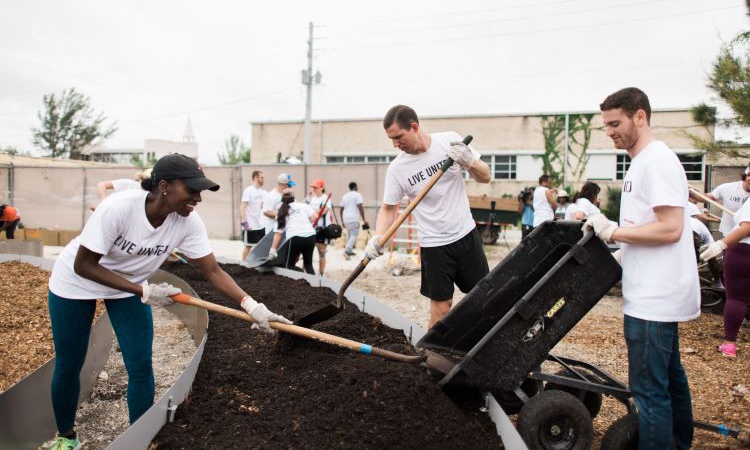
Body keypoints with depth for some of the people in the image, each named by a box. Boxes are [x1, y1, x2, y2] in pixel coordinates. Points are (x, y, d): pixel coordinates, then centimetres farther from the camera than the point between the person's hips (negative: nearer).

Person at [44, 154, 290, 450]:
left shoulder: (188, 222, -25)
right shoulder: (118, 207, -37)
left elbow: (213, 272, -23)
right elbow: (83, 265, -28)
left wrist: (253, 307, -35)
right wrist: (143, 291, -31)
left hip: (130, 283, 3)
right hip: (76, 281, -3)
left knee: (140, 366, -3)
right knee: (68, 366, 9)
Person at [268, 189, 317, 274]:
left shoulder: (281, 213, 16)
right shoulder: (303, 205, 17)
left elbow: (278, 233, 10)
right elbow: (314, 216, 6)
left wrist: (273, 249, 9)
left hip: (295, 238, -2)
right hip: (310, 236, 2)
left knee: (289, 265, 13)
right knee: (308, 264, 19)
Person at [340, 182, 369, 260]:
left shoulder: (344, 196, 17)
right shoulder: (357, 195, -2)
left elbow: (341, 209, 18)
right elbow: (360, 207, -12)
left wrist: (342, 221, 25)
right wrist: (364, 219, -12)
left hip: (345, 219, 7)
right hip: (354, 219, -7)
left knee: (350, 234, 19)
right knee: (354, 235, -6)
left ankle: (349, 251, 19)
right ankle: (347, 250, -21)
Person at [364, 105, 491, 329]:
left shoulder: (450, 140, -7)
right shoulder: (396, 168, -9)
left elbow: (485, 177, -1)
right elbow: (389, 208, 0)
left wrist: (469, 161, -22)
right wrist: (377, 238, -17)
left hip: (467, 235, 2)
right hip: (434, 245, -2)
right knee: (440, 308, 0)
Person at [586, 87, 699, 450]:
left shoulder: (658, 160, -16)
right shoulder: (641, 162, 16)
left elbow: (670, 228, -23)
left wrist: (612, 232, -17)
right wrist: (609, 229, 10)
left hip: (655, 297, -11)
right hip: (654, 294, 11)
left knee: (649, 388, -5)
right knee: (669, 375, 23)